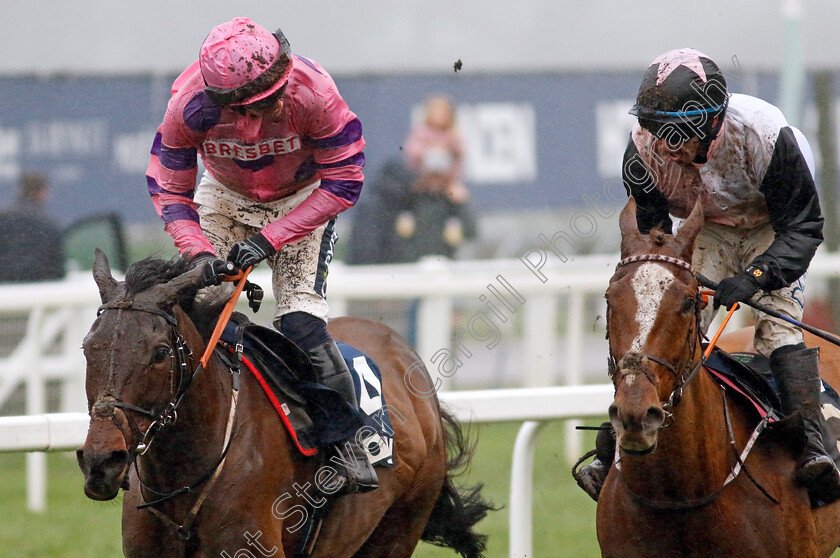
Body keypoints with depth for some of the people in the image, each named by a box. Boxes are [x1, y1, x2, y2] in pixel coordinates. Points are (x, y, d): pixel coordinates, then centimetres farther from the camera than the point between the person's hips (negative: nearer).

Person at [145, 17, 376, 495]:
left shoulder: (313, 93, -36)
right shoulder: (190, 104, -31)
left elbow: (343, 183, -25)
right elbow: (169, 188, -16)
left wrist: (271, 238, -30)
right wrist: (198, 249, -34)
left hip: (304, 199, -2)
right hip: (226, 196, 2)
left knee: (301, 321, -17)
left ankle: (349, 443, -8)